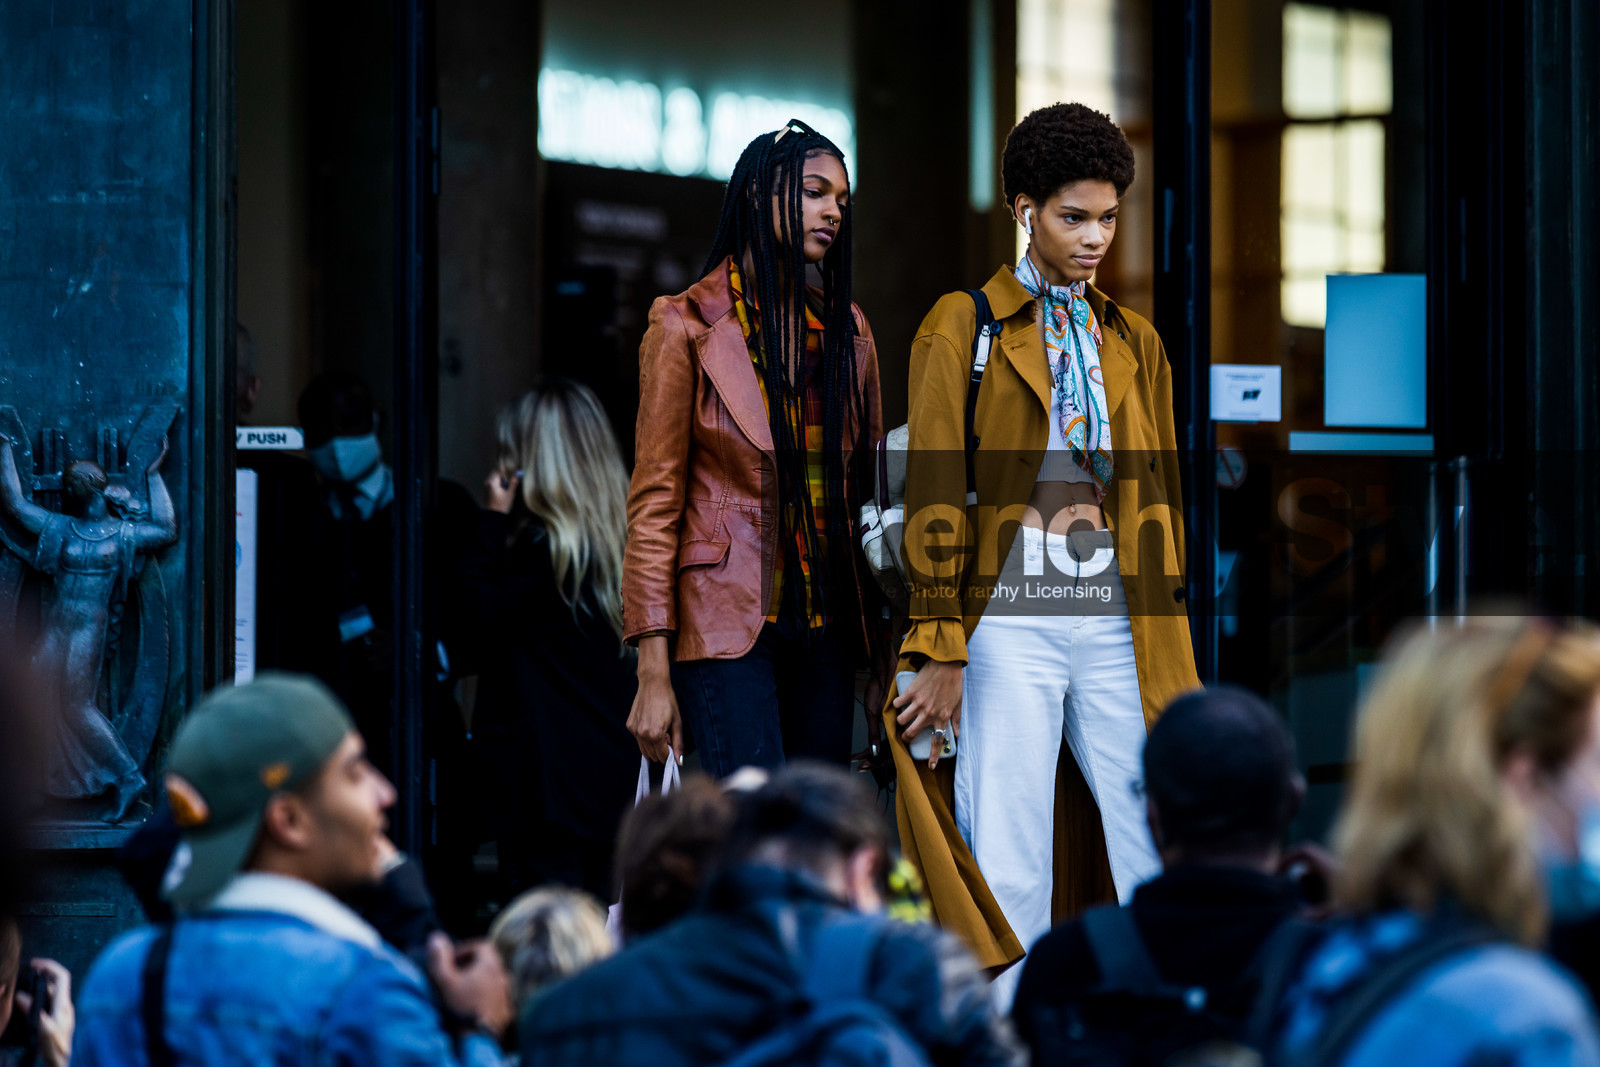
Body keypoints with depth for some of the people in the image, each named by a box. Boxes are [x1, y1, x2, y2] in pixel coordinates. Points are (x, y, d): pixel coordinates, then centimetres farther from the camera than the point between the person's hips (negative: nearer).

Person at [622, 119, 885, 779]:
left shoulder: (847, 329, 14)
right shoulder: (689, 325, -2)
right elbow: (654, 503, -4)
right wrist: (653, 671, -10)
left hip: (825, 621, 6)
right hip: (725, 619, -6)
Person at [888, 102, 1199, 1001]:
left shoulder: (1134, 343, 15)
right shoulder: (964, 328, 2)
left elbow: (1158, 497, 17)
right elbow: (935, 493, -2)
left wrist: (1167, 648, 13)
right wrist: (940, 653, -7)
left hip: (1116, 617, 4)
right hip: (1011, 616, -4)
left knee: (1167, 860, -1)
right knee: (1008, 874, -3)